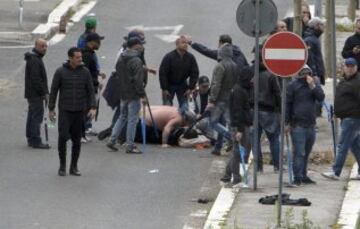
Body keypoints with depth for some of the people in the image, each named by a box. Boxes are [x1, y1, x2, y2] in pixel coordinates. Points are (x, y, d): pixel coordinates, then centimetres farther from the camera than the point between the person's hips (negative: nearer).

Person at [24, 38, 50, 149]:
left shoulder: (36, 58, 16)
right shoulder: (34, 60, -19)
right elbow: (36, 79, -23)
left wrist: (45, 92, 21)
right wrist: (44, 93, -19)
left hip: (31, 94, 11)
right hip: (36, 94, -11)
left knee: (32, 116, 14)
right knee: (37, 116, -10)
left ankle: (31, 139, 21)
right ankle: (36, 141, -10)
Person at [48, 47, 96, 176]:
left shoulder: (85, 72, 2)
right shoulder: (61, 72, -5)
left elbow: (90, 91, 4)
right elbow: (54, 90, 1)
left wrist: (93, 107, -8)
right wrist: (51, 109, 0)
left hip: (79, 111, 2)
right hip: (65, 111, -2)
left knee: (77, 140, 4)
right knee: (63, 137, -12)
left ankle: (74, 167, 13)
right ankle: (62, 166, 3)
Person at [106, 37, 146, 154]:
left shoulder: (120, 59, 9)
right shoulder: (136, 61, -17)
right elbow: (138, 80, -21)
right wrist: (142, 95, -17)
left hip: (123, 94, 8)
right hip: (133, 95, -8)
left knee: (122, 117, 19)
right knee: (132, 119, -1)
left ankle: (112, 140, 14)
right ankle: (130, 146, 1)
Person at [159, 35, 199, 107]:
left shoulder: (190, 58, -8)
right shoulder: (169, 57, -18)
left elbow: (195, 73, -1)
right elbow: (162, 73, -15)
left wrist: (191, 88, -7)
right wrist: (164, 89, -16)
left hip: (182, 85, 3)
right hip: (169, 84, -3)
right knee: (167, 106, -5)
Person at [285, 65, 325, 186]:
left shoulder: (314, 83, 10)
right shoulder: (293, 85, -4)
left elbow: (321, 98, -2)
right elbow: (287, 104, -3)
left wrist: (313, 86, -15)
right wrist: (287, 122, -5)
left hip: (310, 124, 5)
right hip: (298, 125, -5)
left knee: (306, 152, 13)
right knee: (299, 152, -9)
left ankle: (304, 176, 22)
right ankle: (298, 178, -8)